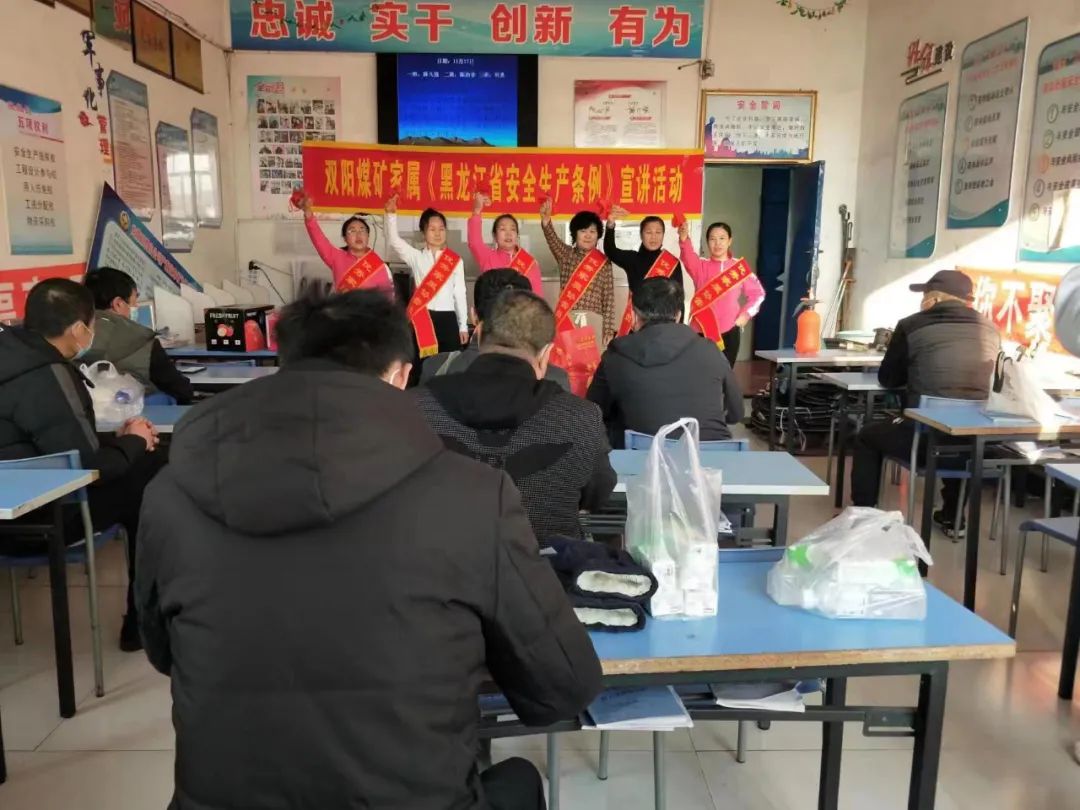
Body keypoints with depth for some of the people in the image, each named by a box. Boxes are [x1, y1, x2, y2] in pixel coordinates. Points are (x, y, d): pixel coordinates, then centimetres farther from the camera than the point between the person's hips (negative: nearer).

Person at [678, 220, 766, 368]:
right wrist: (684, 239, -42)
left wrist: (746, 314, -3)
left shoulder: (740, 266, 5)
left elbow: (758, 293, 12)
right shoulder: (700, 266, 2)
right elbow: (688, 258, -21)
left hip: (729, 331, 1)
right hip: (701, 331, -1)